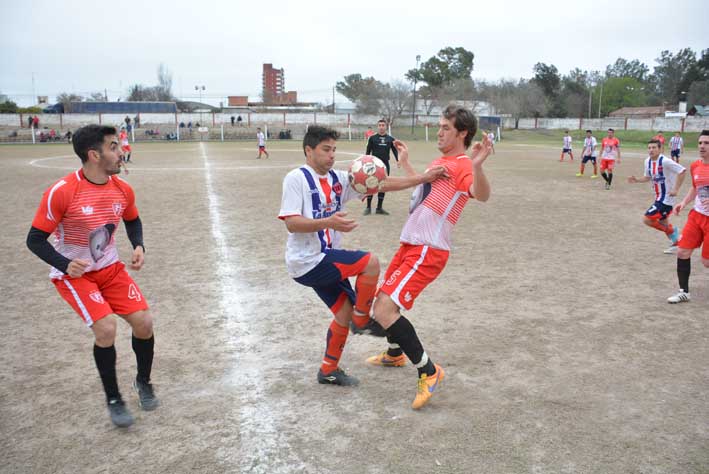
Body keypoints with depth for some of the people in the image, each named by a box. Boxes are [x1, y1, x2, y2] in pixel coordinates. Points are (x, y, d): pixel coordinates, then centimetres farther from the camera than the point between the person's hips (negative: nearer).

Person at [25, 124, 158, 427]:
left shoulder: (123, 189, -6)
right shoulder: (61, 192, -22)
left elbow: (133, 221, 14)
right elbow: (35, 239, -15)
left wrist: (138, 246, -5)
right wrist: (65, 264, -31)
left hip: (110, 268, 5)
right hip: (73, 273, -5)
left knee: (143, 322, -4)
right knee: (106, 328, -21)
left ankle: (143, 382, 25)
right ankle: (113, 400, 3)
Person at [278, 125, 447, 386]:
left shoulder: (338, 179, 8)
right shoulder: (296, 178, -11)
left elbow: (382, 184, 2)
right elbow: (291, 223, -20)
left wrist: (423, 178, -6)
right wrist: (329, 222, -34)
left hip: (324, 259, 8)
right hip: (307, 260, -8)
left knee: (345, 311, 11)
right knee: (370, 263, -16)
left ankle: (329, 370, 27)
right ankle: (362, 321, 4)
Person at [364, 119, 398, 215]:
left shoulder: (391, 139, 6)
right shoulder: (372, 138, 2)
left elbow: (395, 151, 5)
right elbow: (368, 151, 3)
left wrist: (398, 161, -12)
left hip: (385, 165, 2)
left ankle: (379, 208, 16)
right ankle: (368, 207, 9)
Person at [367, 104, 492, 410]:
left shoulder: (462, 166, -13)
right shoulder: (439, 162, 16)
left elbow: (481, 195, -34)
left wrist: (477, 166, -52)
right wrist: (405, 162, 41)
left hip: (427, 251, -10)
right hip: (410, 245, 10)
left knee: (384, 310, -19)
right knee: (383, 301, 22)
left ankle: (428, 372, -7)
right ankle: (395, 354, 46)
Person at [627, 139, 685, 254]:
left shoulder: (665, 161, -21)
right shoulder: (647, 161, 3)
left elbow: (682, 171, -22)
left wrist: (676, 189, -24)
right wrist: (637, 180, 1)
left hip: (666, 198, -8)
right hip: (659, 197, 9)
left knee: (647, 219, -12)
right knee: (663, 222, 19)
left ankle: (671, 231, 7)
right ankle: (676, 243, 37)